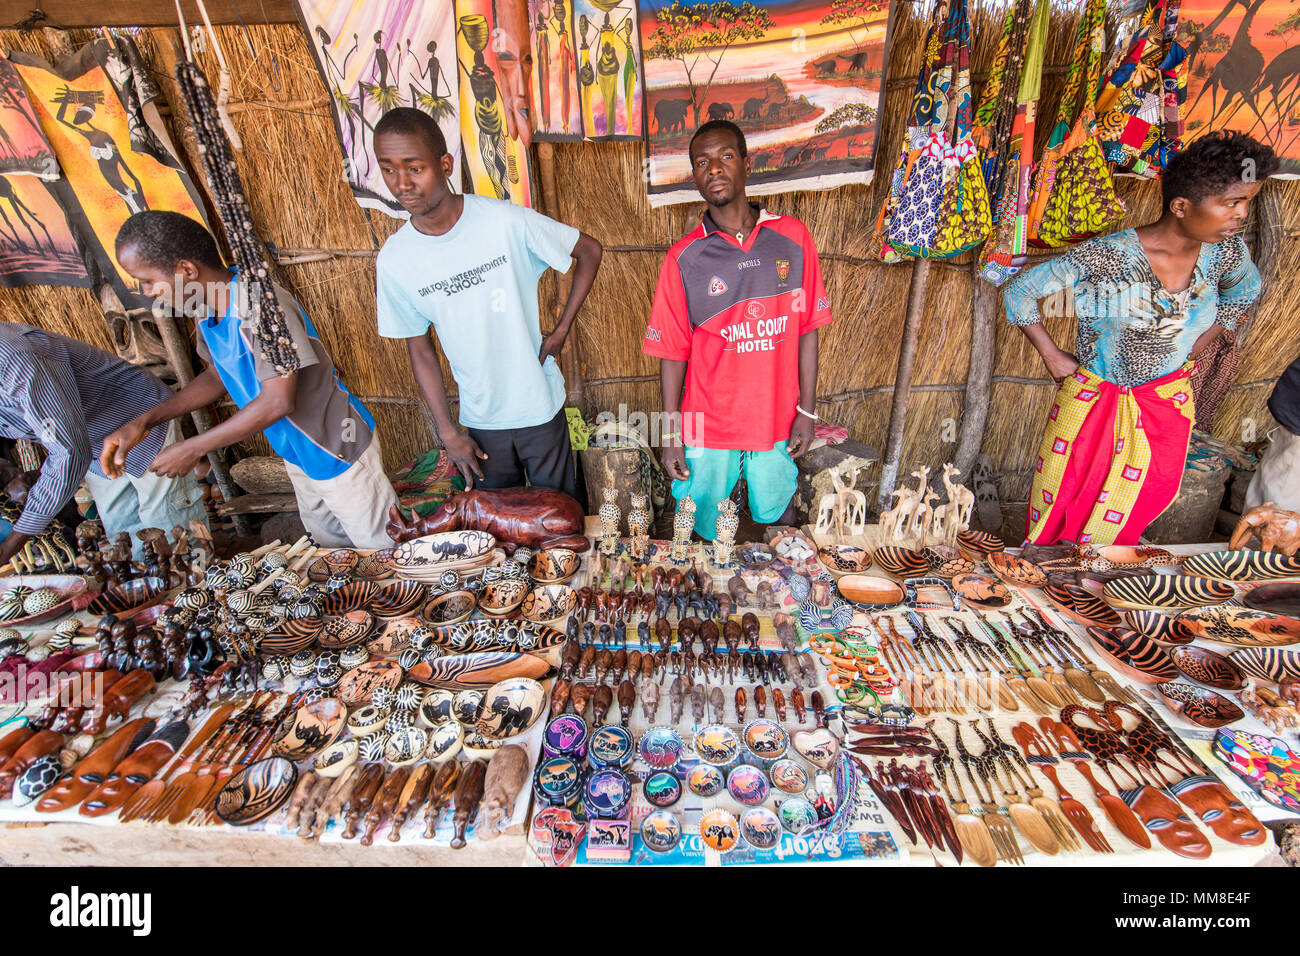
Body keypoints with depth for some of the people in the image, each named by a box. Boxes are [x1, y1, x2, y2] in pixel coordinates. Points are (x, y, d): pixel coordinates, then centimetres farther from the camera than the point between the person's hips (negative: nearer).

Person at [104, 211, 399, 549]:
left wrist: (193, 448, -20)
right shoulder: (205, 308, 1)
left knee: (383, 552, 5)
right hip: (298, 455, 10)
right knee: (330, 545, 24)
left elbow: (278, 401, -30)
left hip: (339, 453, -9)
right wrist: (145, 420, 4)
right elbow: (219, 375, 16)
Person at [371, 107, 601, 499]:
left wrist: (562, 329, -8)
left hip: (539, 406, -2)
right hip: (480, 419, 3)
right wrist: (447, 433, -1)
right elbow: (420, 351, 1)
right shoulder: (393, 260, -7)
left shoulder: (508, 221, -16)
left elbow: (589, 251, -3)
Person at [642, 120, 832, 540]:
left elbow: (806, 331, 1)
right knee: (702, 532, 14)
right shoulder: (683, 258, -7)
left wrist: (806, 412, 0)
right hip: (708, 426, -1)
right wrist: (670, 436, -4)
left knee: (777, 518, 20)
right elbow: (672, 353, -4)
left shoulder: (792, 238, -2)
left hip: (777, 420, 2)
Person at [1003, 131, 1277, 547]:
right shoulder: (1107, 256, -22)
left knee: (1130, 513, 16)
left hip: (1165, 405, 5)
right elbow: (1018, 291, -16)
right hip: (1094, 400, -4)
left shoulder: (1225, 252, -5)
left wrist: (1194, 349, 9)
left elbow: (1246, 290, 18)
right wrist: (1052, 356, -13)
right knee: (1062, 508, 7)